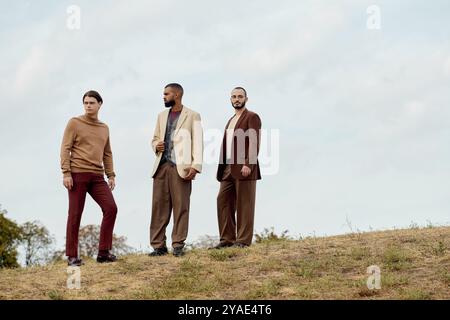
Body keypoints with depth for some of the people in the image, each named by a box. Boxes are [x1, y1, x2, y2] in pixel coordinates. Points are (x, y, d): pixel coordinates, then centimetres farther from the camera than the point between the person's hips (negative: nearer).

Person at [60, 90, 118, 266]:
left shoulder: (104, 128, 17)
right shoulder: (74, 123, 2)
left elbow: (107, 154, 21)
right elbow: (65, 149, -4)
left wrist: (111, 175, 11)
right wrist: (66, 173, -13)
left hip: (97, 177, 5)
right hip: (77, 174, -4)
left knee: (111, 208, -10)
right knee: (75, 215, -3)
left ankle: (103, 252, -5)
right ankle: (72, 256, 5)